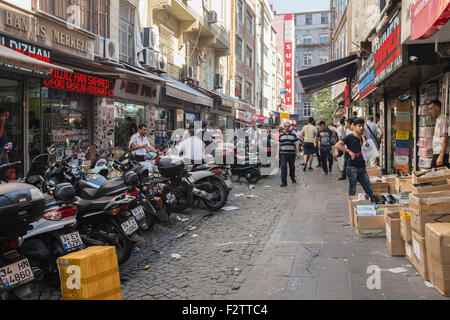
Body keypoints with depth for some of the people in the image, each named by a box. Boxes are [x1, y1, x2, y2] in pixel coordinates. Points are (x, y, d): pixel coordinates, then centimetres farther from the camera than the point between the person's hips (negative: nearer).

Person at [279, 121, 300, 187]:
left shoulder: (293, 135, 2)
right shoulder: (281, 135, 9)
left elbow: (296, 144, 0)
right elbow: (280, 144, 15)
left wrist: (298, 152, -7)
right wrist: (279, 152, 14)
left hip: (292, 153, 0)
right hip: (283, 154, 1)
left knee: (292, 166, 12)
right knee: (283, 167, -9)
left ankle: (293, 178, 33)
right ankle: (284, 182, -8)